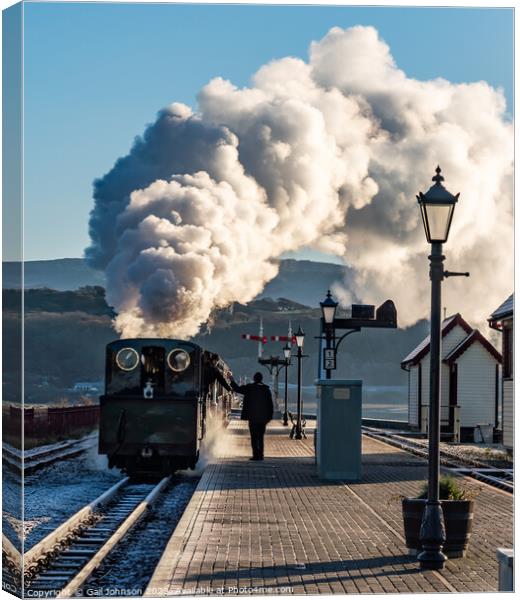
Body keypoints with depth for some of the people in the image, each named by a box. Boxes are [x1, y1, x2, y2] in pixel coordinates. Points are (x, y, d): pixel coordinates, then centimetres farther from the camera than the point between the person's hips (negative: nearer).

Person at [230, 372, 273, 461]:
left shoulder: (249, 388, -7)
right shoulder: (266, 389, 3)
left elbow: (237, 389, 2)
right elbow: (270, 404, 5)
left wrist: (232, 381, 18)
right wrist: (269, 416, 12)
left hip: (253, 417, -3)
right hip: (263, 417, 3)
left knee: (254, 437, 0)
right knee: (260, 437, 11)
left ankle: (256, 455, -6)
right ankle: (260, 455, 9)